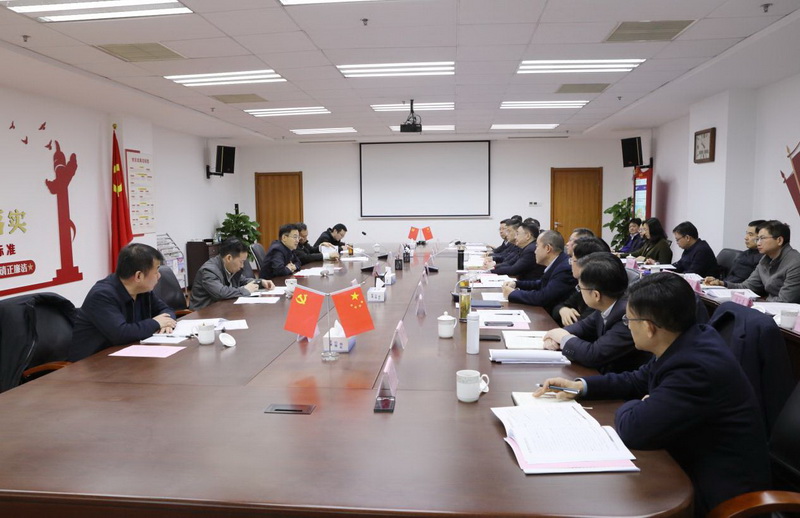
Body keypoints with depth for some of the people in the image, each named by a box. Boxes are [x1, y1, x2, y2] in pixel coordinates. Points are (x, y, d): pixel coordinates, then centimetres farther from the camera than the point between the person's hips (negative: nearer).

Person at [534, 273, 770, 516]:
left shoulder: (697, 367, -33)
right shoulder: (687, 340, -4)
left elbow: (633, 429, -31)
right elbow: (639, 381, 10)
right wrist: (580, 386, 2)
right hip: (697, 466, 8)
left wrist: (633, 406, -8)